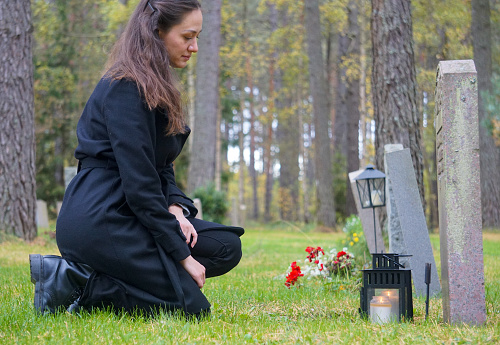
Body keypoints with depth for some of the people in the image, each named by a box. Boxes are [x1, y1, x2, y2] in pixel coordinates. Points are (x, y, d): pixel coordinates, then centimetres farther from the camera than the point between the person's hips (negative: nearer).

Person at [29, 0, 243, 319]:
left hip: (124, 213, 10)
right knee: (191, 306, -11)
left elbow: (161, 169, 18)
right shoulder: (125, 89, -16)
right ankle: (71, 280, -8)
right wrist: (181, 254, -17)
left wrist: (175, 208, -4)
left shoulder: (157, 88, 16)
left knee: (227, 247, 2)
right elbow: (138, 181, -20)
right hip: (99, 219, -10)